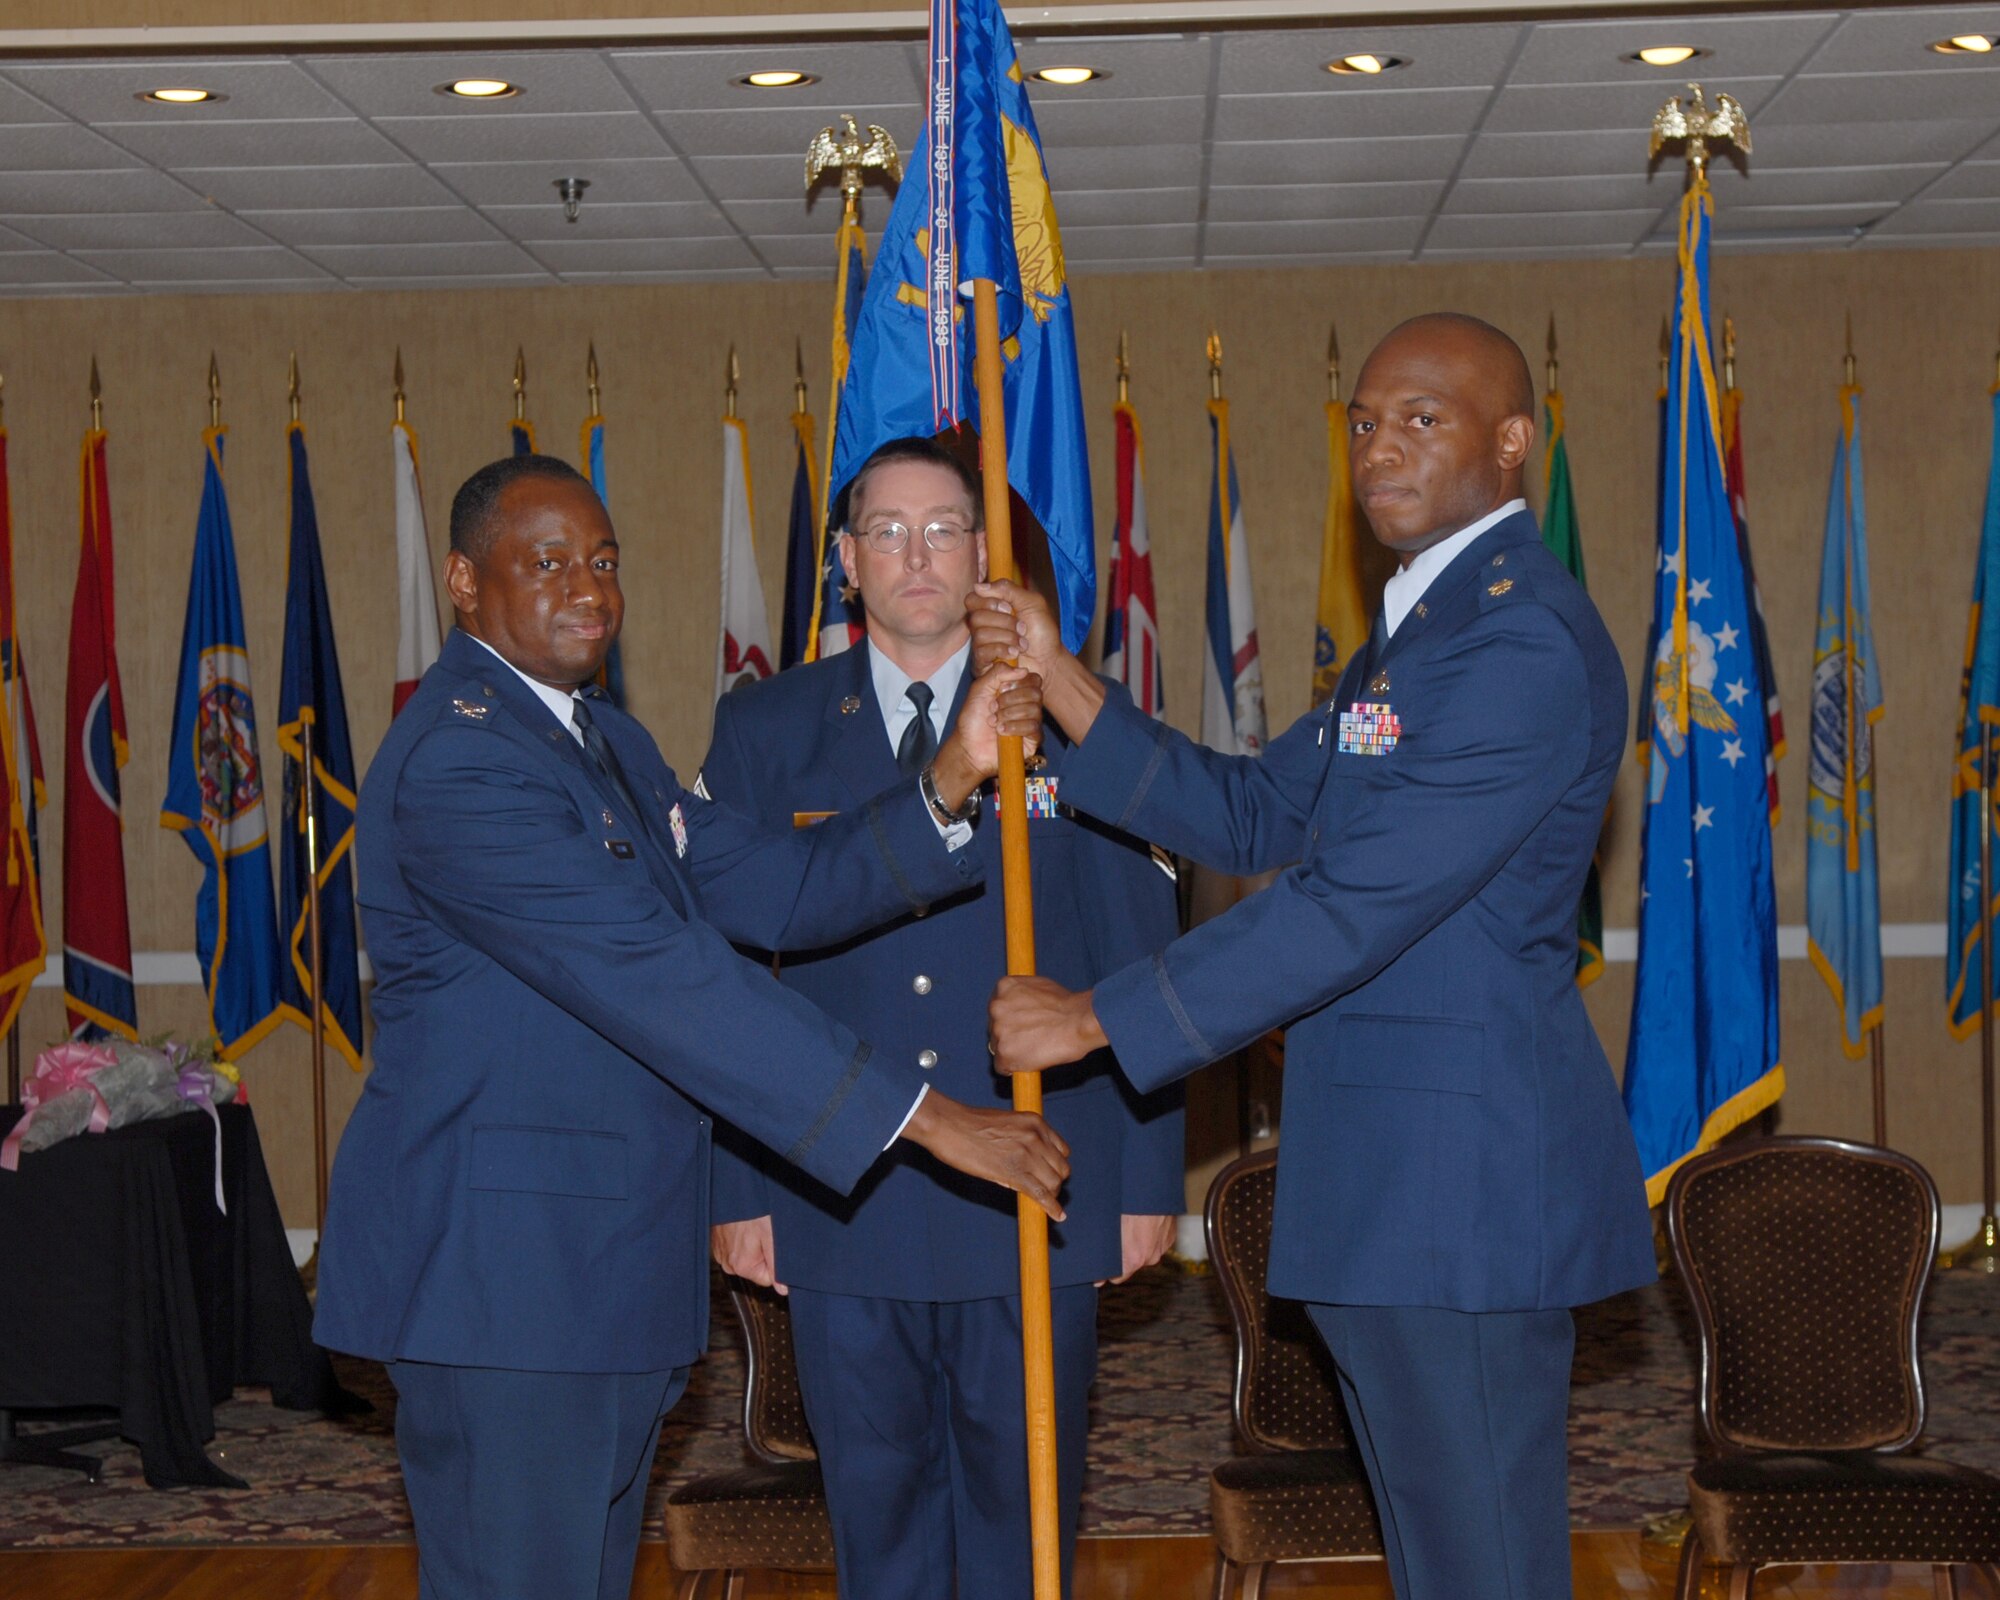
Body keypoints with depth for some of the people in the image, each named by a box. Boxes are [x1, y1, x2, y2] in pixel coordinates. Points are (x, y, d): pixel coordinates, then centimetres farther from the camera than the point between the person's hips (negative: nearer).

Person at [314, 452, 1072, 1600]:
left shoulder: (605, 741, 16)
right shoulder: (457, 760, -19)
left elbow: (776, 890, 7)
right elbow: (657, 976, -26)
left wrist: (951, 780, -9)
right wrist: (921, 1115, -27)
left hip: (611, 1274, 10)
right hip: (500, 1272, -10)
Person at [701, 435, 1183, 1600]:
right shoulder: (764, 731, 5)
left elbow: (1141, 964, 3)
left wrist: (1149, 1180, -1)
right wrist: (738, 1189, 0)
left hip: (1036, 1207, 0)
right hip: (842, 1205, 1)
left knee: (1027, 1502, 9)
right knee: (877, 1505, 10)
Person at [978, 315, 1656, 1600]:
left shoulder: (1525, 644, -17)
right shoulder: (1423, 624, 17)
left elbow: (1357, 904, -21)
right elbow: (1254, 819, 15)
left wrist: (1099, 1019, -15)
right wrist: (1062, 686, 4)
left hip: (1468, 1179, -10)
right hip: (1390, 1187, 10)